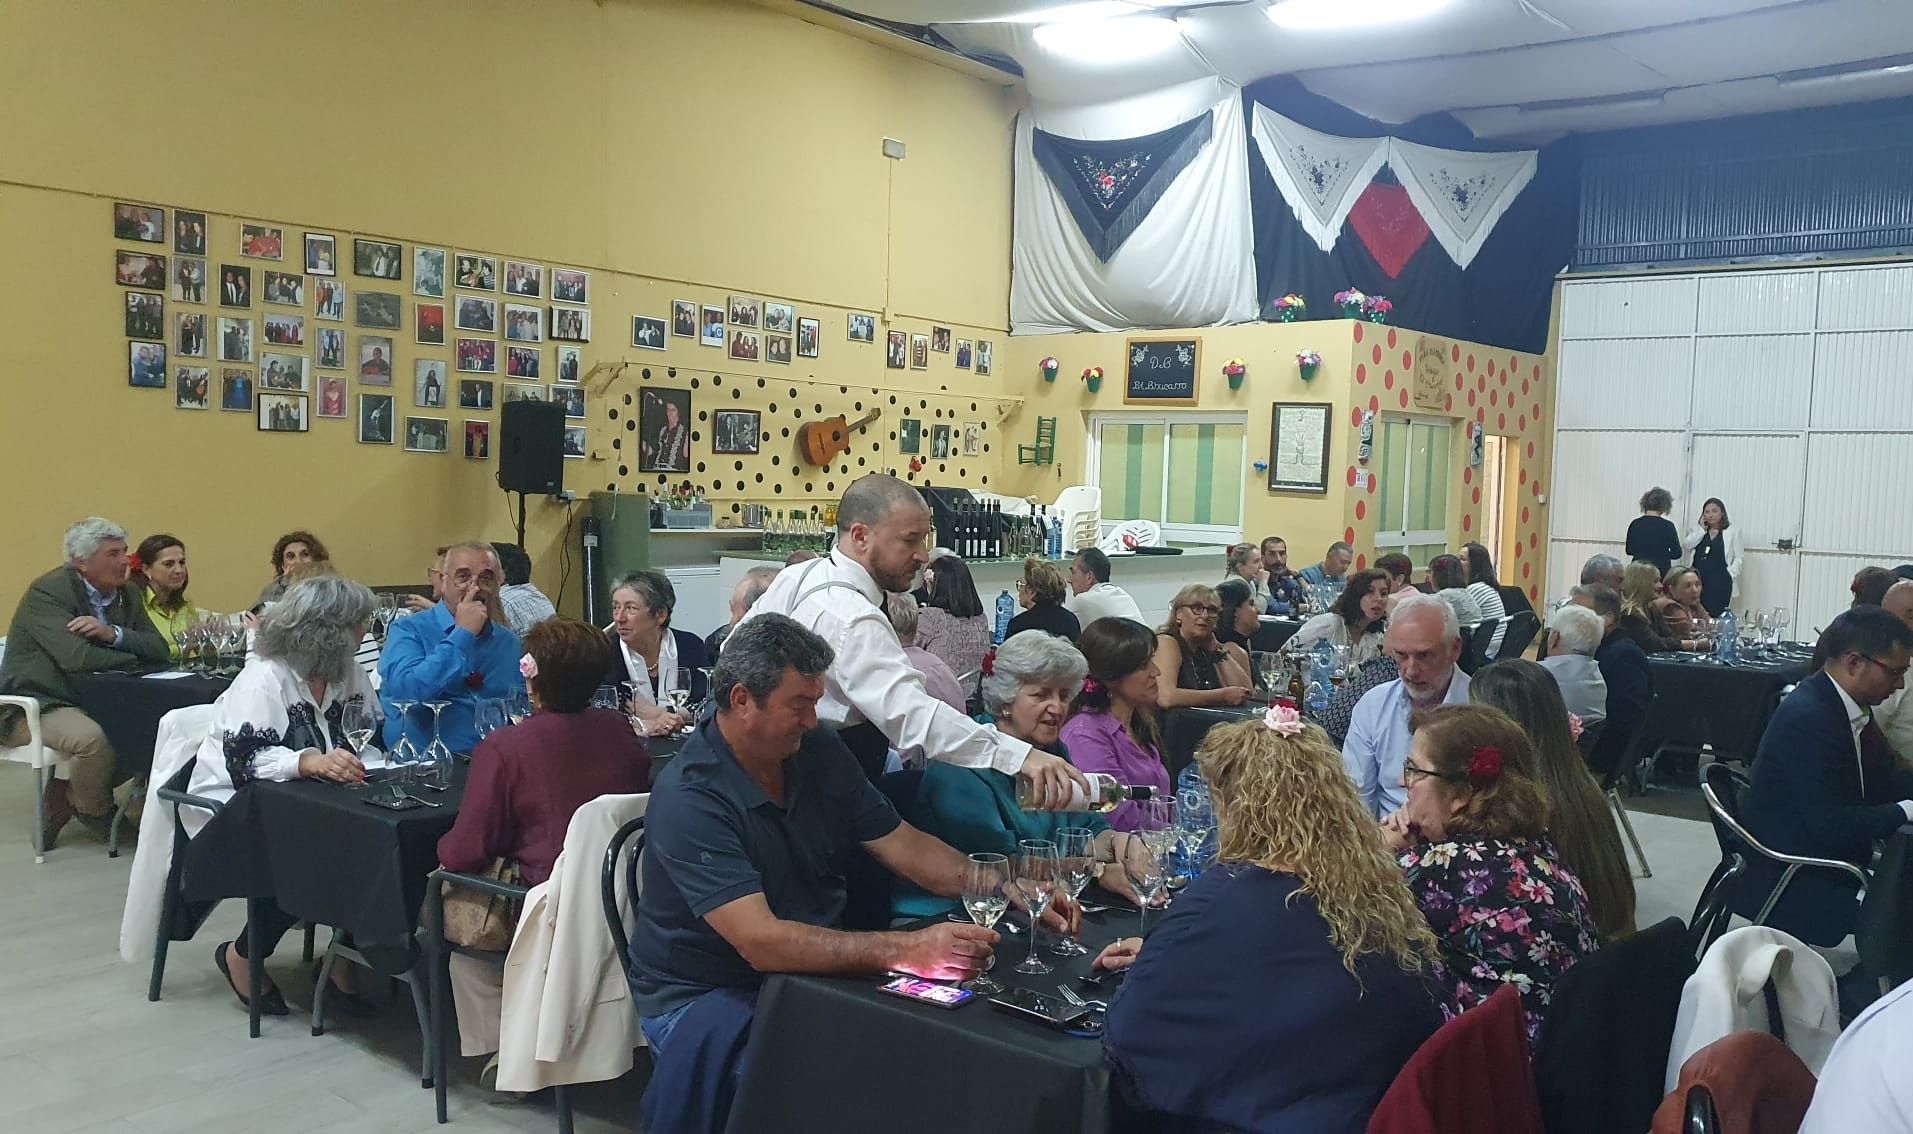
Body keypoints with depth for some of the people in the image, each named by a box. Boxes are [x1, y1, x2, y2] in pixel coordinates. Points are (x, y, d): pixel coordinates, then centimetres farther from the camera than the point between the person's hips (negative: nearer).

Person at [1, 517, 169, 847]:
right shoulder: (47, 591, -14)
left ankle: (69, 796, 4)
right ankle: (98, 814, -2)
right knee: (91, 738, -34)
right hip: (35, 705, -8)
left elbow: (159, 649, -2)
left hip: (93, 702, 8)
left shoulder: (124, 595, 8)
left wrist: (112, 633, -21)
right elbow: (76, 658, -28)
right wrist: (135, 658, -14)